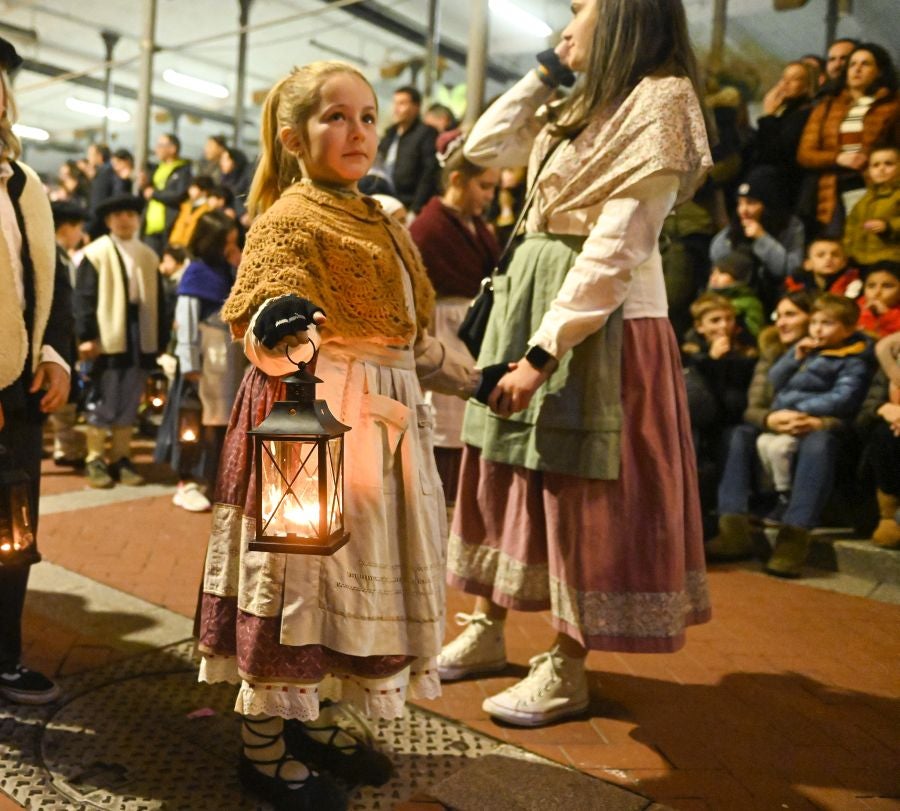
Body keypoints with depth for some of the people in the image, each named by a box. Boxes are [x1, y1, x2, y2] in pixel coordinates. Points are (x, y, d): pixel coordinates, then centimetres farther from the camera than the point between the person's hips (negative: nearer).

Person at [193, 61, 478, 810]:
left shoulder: (384, 225, 18)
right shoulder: (289, 219, -7)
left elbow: (412, 336, 23)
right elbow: (262, 330, -19)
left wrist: (473, 379, 25)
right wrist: (274, 329, -42)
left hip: (384, 417, 9)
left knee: (360, 568, 13)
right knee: (298, 566, -2)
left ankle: (315, 716, 29)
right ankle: (263, 741, 14)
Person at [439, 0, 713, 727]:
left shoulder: (660, 98, -10)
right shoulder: (583, 109, 17)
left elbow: (618, 247, -19)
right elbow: (483, 148, 21)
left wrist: (543, 352, -23)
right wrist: (544, 74, 14)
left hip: (601, 325, -9)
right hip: (530, 304, 9)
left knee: (582, 494, 0)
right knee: (508, 475, 13)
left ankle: (568, 671, 14)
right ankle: (488, 629, 28)